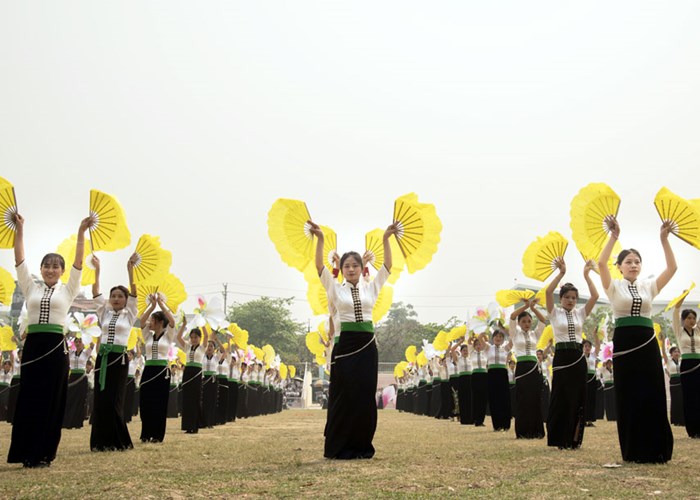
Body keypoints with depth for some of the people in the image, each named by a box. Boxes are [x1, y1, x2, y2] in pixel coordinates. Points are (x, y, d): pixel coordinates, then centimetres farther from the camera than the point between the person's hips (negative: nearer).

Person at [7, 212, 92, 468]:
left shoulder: (68, 290, 8)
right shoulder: (31, 288, 12)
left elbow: (78, 262, 1)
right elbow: (19, 260, 8)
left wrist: (81, 232, -5)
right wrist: (19, 229, 2)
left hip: (56, 346, -2)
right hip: (32, 345, 2)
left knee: (51, 399, 1)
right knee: (29, 398, 2)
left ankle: (44, 453, 7)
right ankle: (27, 453, 9)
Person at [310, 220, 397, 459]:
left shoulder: (371, 287, 9)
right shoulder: (335, 288, 4)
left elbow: (387, 266, 2)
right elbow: (320, 267, -6)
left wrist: (386, 239, -8)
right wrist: (320, 239, -17)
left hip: (367, 344, 2)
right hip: (345, 344, -2)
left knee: (365, 394, 4)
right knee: (343, 394, -1)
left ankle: (362, 445, 13)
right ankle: (339, 446, 7)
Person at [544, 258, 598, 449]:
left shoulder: (580, 312, 10)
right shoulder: (555, 312, 1)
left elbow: (595, 296, -1)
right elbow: (548, 292, -15)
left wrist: (586, 274, -5)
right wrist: (561, 272, -17)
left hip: (578, 358, 3)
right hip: (562, 357, -3)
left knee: (577, 399, 4)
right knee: (560, 399, -2)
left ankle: (573, 439, 12)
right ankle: (558, 439, 6)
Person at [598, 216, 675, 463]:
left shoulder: (649, 286, 11)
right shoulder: (614, 287, 3)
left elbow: (672, 267, 0)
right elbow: (601, 263, -14)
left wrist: (664, 239, -8)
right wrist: (614, 236, -19)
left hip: (647, 343, 3)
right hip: (624, 343, -3)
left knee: (653, 395, 1)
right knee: (628, 396, 1)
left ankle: (654, 450, 10)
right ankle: (633, 450, 9)